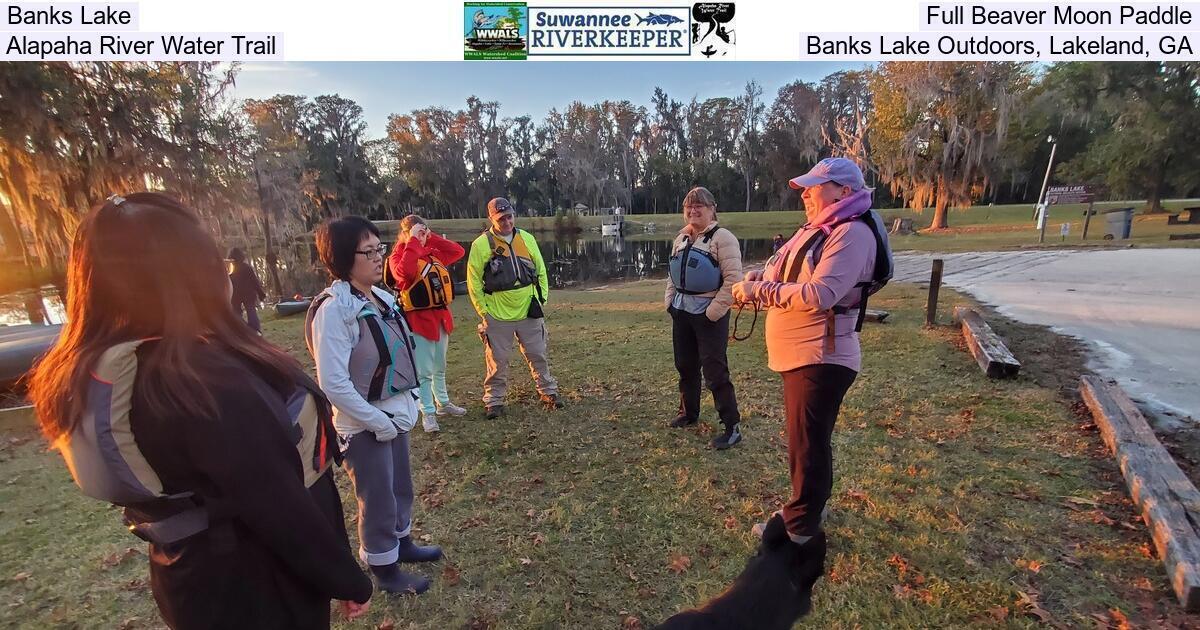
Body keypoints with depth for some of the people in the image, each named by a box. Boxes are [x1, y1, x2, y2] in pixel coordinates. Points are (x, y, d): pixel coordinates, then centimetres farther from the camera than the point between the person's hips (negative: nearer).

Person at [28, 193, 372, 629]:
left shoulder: (86, 377, -5)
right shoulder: (205, 380, -33)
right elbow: (279, 508, -27)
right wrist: (347, 579, -15)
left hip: (196, 580, 7)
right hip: (259, 585, -7)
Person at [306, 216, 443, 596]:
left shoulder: (382, 297, 2)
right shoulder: (333, 308, -22)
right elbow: (333, 383, -23)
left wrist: (406, 406, 5)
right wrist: (377, 421, -18)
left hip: (395, 415, 7)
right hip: (363, 426, -7)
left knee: (401, 487, 23)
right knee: (378, 500, 11)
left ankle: (402, 544, 46)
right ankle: (385, 570, 33)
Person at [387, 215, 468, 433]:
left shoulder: (433, 254, 11)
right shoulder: (397, 257, -7)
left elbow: (458, 251, 8)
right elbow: (404, 272, -29)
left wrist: (431, 237, 3)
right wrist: (413, 241, -22)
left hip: (441, 316, 6)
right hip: (419, 320, -6)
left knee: (439, 367, 19)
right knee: (423, 371, -2)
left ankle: (443, 403, 32)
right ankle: (428, 413, 9)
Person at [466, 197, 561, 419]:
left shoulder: (527, 239, 5)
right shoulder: (481, 245, -6)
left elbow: (541, 271, 13)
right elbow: (474, 282, -3)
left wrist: (541, 299, 6)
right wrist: (483, 311, -5)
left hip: (529, 312, 3)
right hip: (497, 316, -3)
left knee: (539, 356, 12)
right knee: (497, 361, 6)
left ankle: (549, 392, 28)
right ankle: (494, 401, 22)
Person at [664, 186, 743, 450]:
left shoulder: (722, 237, -11)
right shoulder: (681, 238, 12)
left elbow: (733, 279, -17)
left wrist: (714, 311, -19)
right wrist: (670, 301, 9)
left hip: (709, 314, -7)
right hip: (681, 312, 7)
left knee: (715, 371, -5)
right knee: (685, 366, 17)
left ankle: (732, 428, 8)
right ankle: (688, 413, 36)